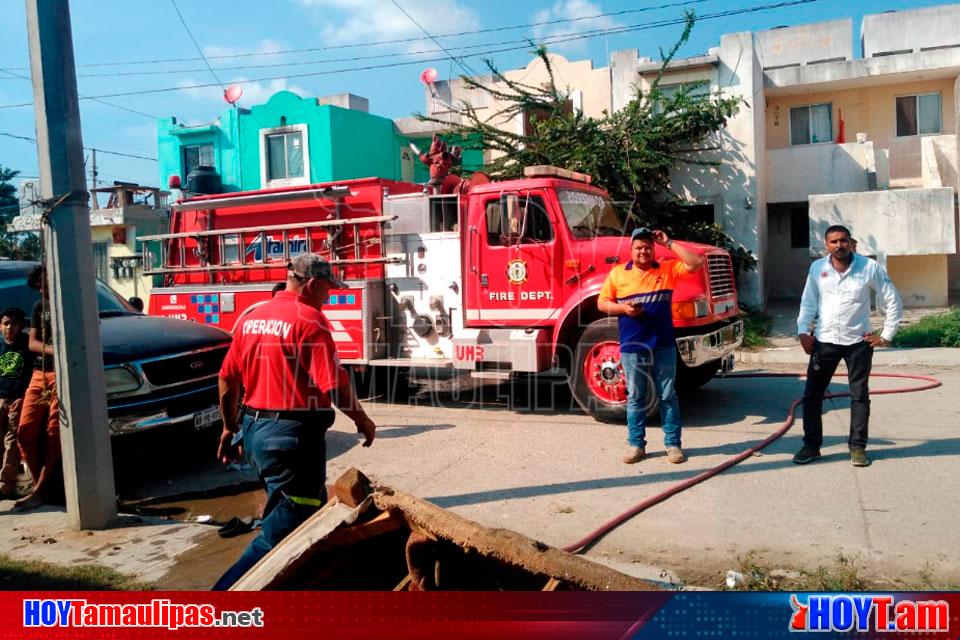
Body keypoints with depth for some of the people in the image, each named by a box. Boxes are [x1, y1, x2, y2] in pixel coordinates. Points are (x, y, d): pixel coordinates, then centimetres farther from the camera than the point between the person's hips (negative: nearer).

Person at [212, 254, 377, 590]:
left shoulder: (253, 318, 10)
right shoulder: (309, 319, -14)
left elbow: (227, 378, 13)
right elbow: (334, 384, -18)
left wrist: (230, 427, 23)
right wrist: (362, 420, -3)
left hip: (254, 431, 9)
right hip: (293, 436, -9)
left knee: (313, 511, 23)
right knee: (280, 534, -1)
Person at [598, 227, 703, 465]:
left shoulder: (668, 270, 4)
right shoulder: (618, 273, 5)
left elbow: (697, 263, -6)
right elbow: (602, 303, 9)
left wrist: (669, 243, -5)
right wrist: (622, 308, -11)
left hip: (663, 345, 0)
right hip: (632, 347, 0)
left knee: (667, 396, 7)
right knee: (635, 397, 8)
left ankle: (673, 444, 15)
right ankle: (636, 444, 17)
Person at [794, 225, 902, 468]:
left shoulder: (869, 267, -4)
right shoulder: (817, 268, 2)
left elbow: (893, 301, 3)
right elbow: (808, 302, 8)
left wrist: (886, 336, 1)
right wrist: (803, 331, -4)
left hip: (858, 341, -1)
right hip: (824, 341, 2)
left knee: (859, 395, 6)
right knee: (812, 394, 2)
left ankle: (857, 447, 18)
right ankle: (811, 445, 14)